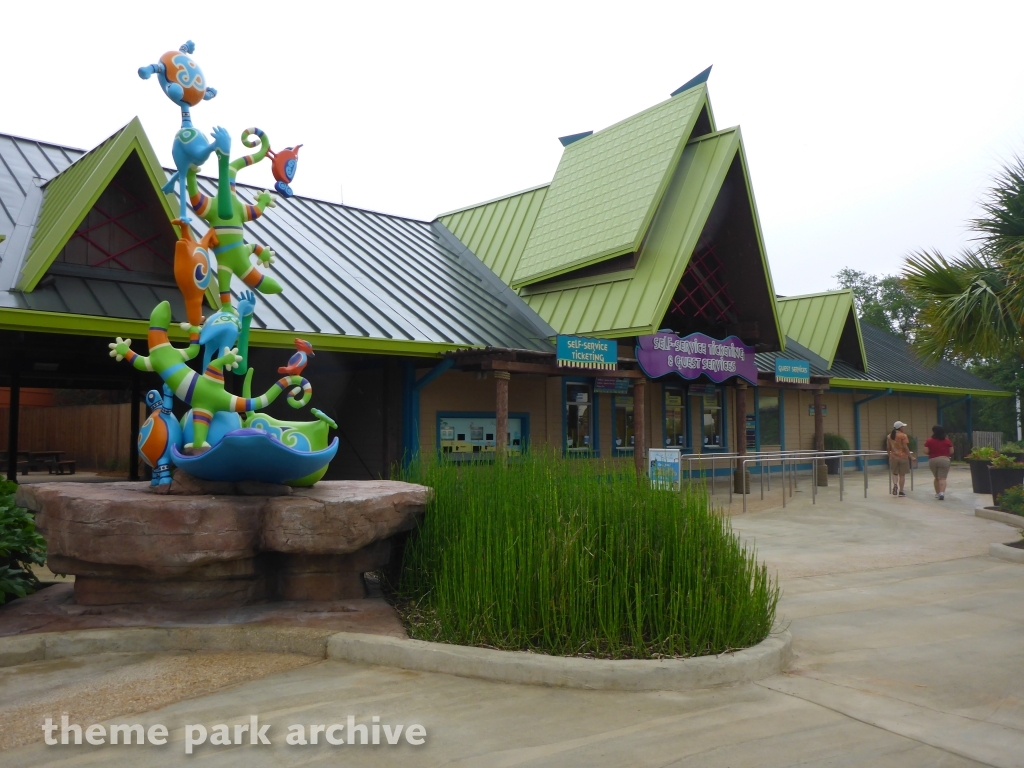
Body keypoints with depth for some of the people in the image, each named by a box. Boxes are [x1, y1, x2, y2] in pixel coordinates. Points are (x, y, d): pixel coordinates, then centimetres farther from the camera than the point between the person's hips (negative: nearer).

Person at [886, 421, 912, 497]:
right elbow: (905, 447, -13)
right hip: (903, 457, -4)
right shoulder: (903, 435, -10)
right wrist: (910, 456, -7)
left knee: (894, 473, 17)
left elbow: (888, 448, 9)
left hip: (893, 457, 4)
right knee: (902, 474, 5)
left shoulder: (889, 436, 5)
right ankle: (900, 491, 7)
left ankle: (895, 485, -10)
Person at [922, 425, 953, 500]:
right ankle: (942, 493, -24)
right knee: (942, 478, -6)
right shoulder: (947, 440, 2)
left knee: (936, 478, 19)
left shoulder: (929, 441, -3)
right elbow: (951, 451, 4)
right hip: (944, 460, -1)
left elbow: (926, 451, -6)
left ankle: (937, 493, 27)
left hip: (932, 460, 1)